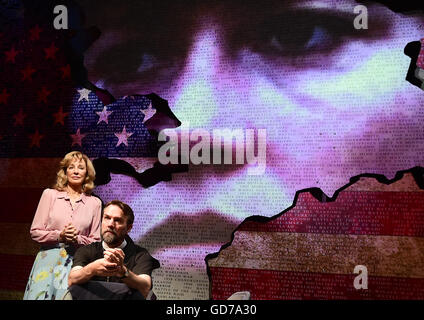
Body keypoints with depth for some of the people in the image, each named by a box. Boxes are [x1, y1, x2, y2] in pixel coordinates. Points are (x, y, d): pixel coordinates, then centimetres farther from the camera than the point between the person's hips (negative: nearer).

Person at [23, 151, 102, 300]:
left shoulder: (94, 203, 6)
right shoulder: (50, 194, 5)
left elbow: (95, 240, 8)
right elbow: (35, 232, 4)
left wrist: (77, 239, -10)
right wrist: (59, 236, -11)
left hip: (76, 261, 0)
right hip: (48, 259, 0)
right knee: (41, 293, -5)